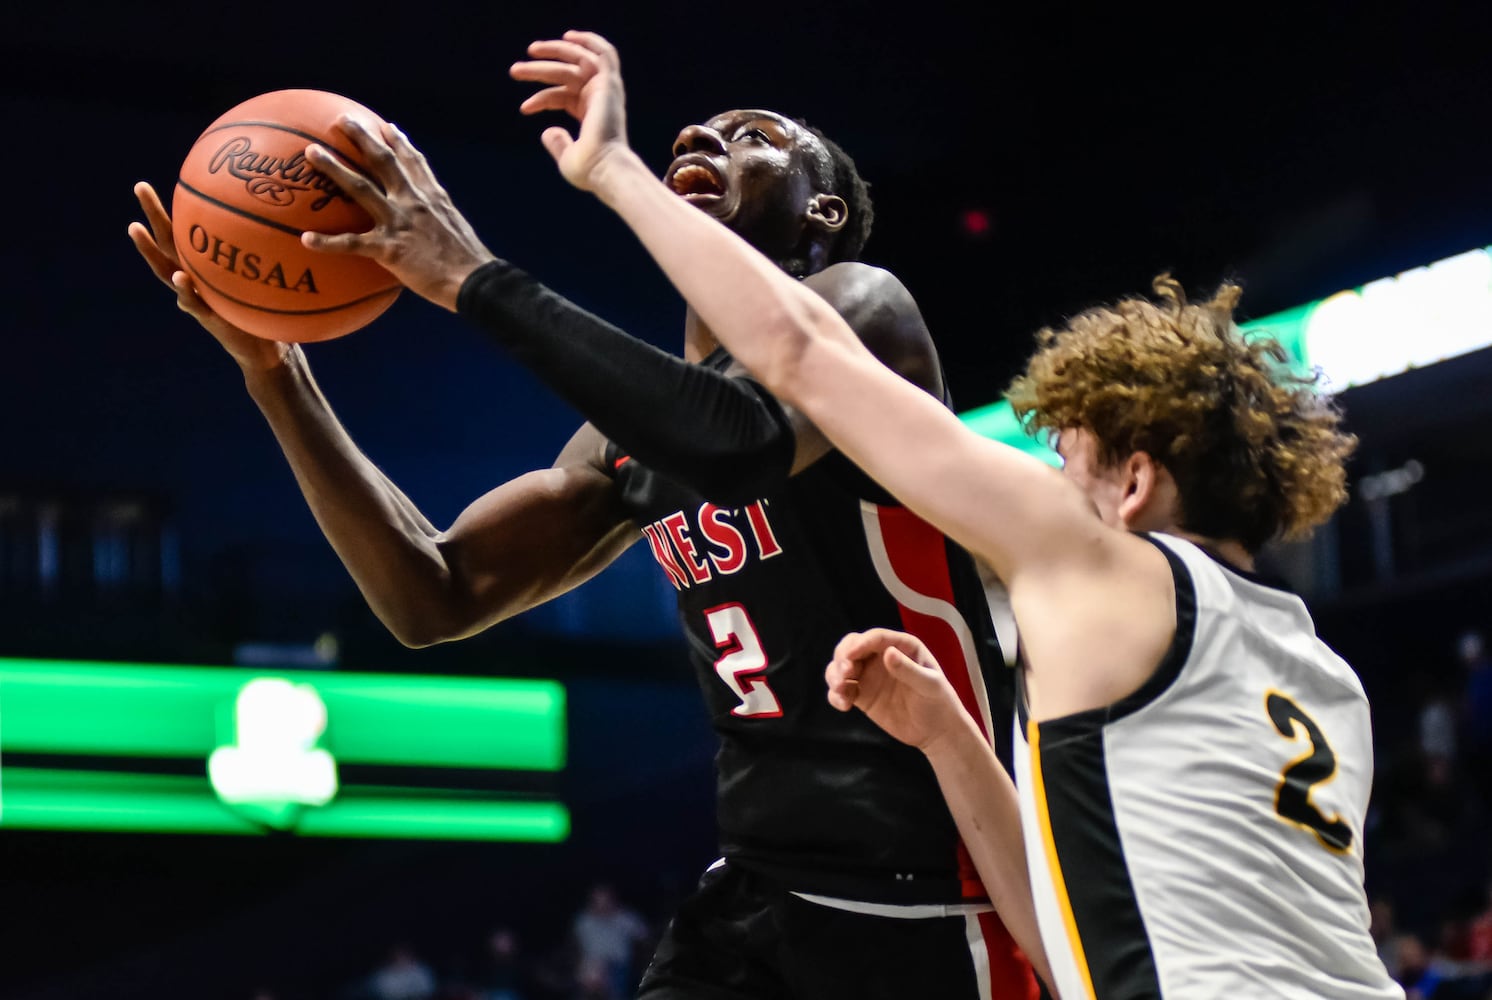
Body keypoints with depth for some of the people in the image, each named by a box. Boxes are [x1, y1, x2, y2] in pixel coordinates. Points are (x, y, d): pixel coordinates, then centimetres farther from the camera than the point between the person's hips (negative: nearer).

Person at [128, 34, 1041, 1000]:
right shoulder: (632, 442, 13)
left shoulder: (857, 305, -8)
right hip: (754, 891, 7)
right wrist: (274, 368, -1)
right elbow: (435, 600, 8)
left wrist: (479, 279, -26)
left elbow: (738, 443, -31)